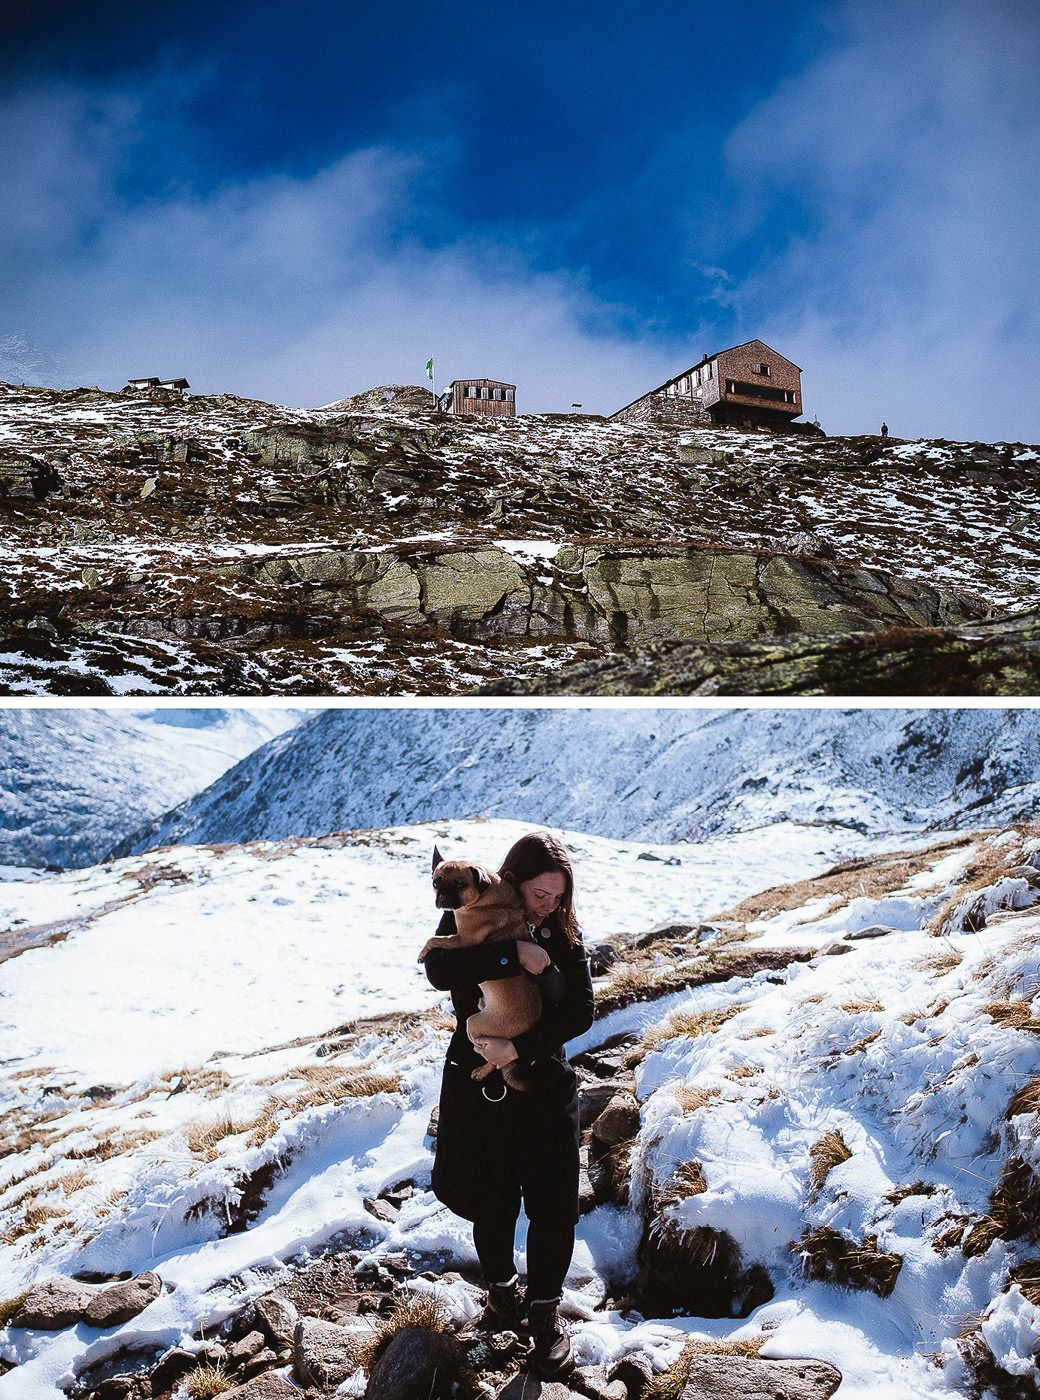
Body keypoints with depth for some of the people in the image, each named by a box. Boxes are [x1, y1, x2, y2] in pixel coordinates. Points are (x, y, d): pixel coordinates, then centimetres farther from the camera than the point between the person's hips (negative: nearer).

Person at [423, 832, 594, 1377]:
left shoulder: (564, 931, -4)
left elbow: (581, 1009, -12)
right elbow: (439, 970, -27)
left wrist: (520, 1046, -24)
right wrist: (512, 954, -35)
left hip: (546, 1083, 1)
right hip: (478, 1085, -1)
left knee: (554, 1203, 1)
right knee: (491, 1198, 13)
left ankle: (545, 1311, 22)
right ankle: (501, 1289, 38)